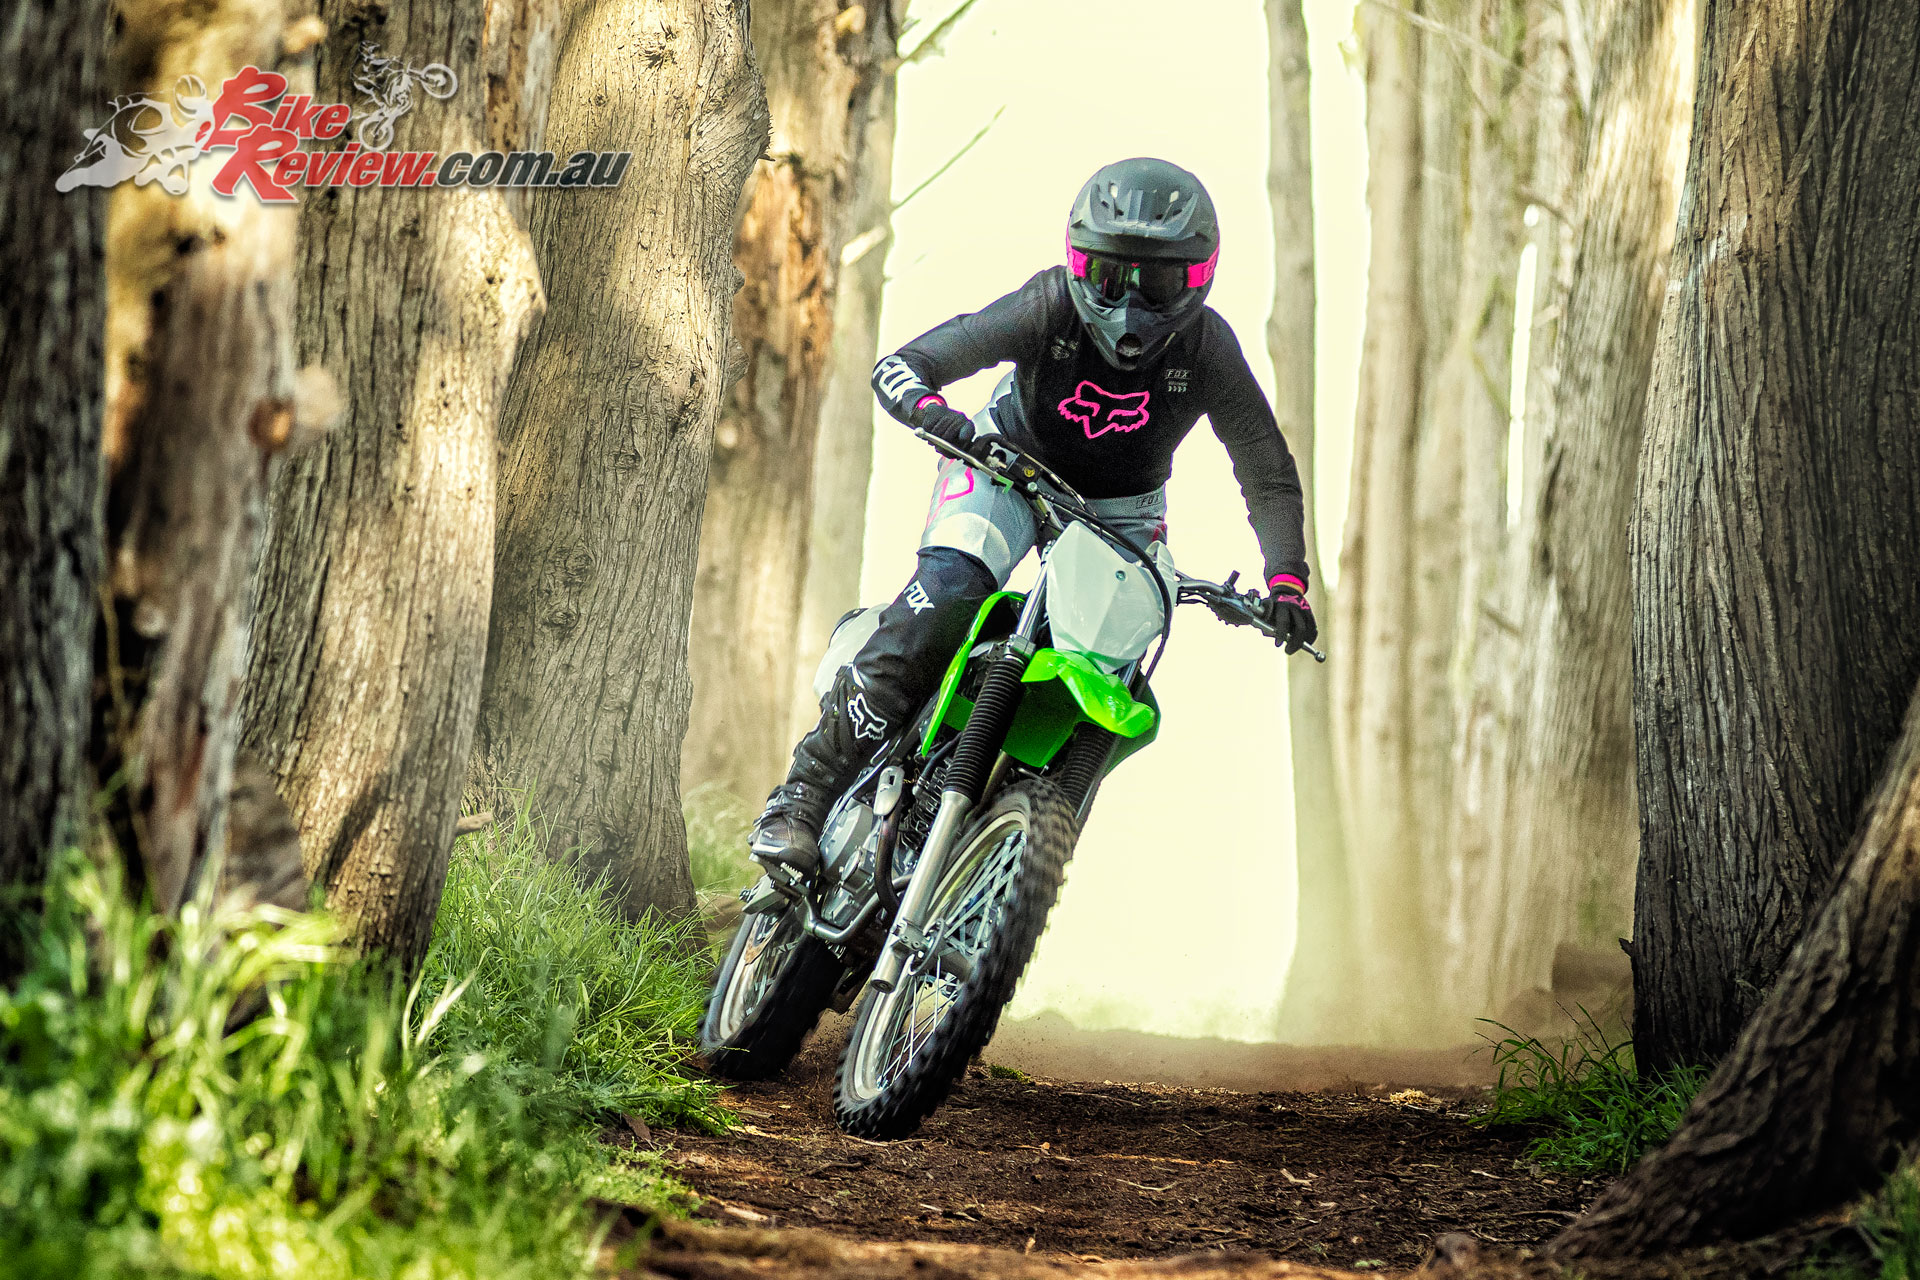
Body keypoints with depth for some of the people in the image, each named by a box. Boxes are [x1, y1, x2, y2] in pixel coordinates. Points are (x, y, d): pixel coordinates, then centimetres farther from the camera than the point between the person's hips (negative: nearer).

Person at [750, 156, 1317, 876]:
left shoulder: (1207, 347, -22)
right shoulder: (1050, 307, -26)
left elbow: (1270, 478, -11)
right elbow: (899, 366, -25)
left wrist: (1287, 580, -25)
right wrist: (931, 410, -48)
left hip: (1122, 508, 3)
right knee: (945, 596, -29)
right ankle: (804, 794, -26)